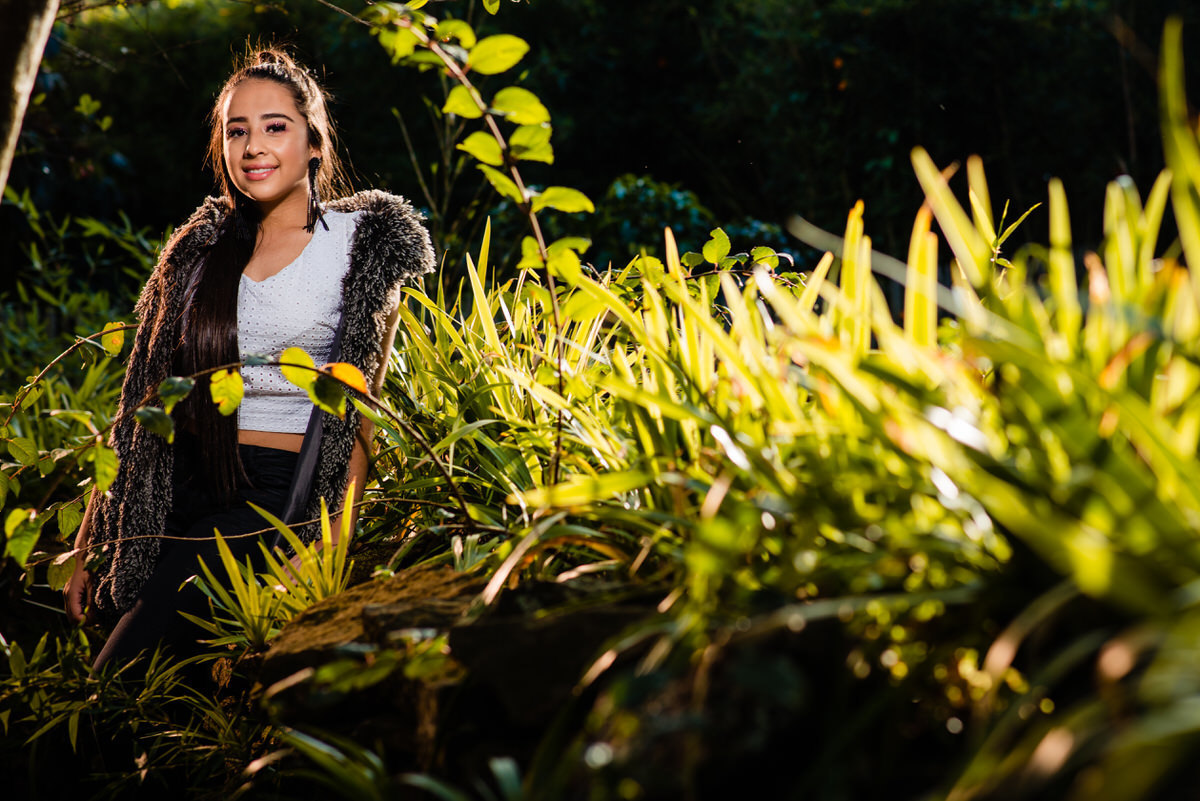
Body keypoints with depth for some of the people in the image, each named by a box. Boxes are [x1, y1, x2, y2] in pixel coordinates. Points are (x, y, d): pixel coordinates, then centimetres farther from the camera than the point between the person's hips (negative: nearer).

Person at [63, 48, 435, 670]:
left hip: (282, 496, -5)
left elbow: (360, 409, -3)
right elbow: (142, 402, 13)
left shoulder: (360, 244, 2)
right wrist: (86, 547, 8)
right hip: (187, 480, 5)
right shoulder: (199, 249, 14)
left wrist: (332, 543, -15)